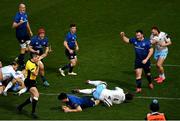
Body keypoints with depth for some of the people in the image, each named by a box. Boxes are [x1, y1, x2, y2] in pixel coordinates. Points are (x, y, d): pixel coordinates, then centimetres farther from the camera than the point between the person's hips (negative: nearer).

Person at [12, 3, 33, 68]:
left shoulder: (25, 14, 6)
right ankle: (21, 63, 13)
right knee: (23, 48, -2)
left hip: (25, 33, 8)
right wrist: (20, 23, -37)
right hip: (20, 34, -8)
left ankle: (19, 58, 27)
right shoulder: (17, 16, -19)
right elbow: (13, 26, -22)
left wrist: (30, 31, 23)